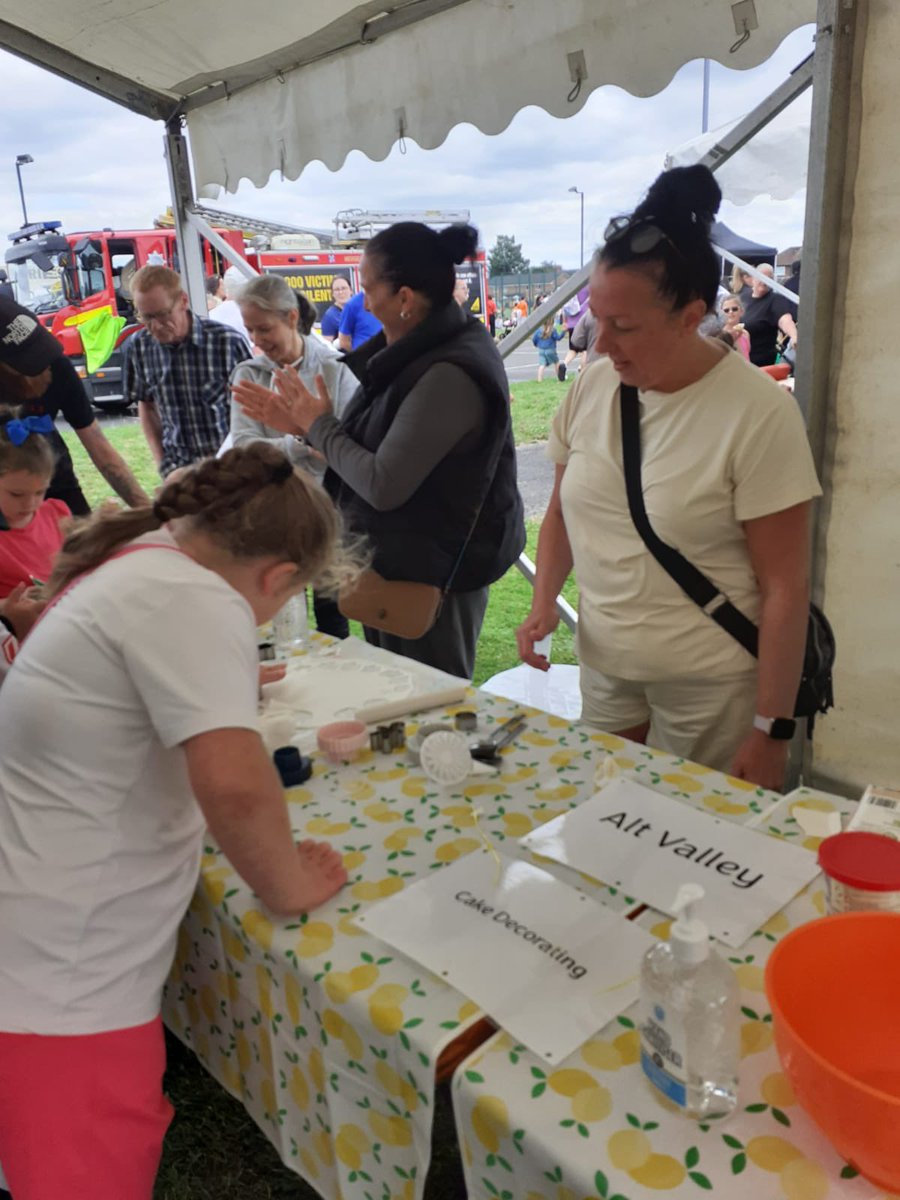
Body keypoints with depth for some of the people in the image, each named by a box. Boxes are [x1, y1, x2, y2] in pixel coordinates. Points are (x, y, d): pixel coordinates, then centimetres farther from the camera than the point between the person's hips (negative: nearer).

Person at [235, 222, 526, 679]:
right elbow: (377, 447, 10)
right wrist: (299, 424, 6)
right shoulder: (423, 352, 4)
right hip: (405, 559, 10)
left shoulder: (450, 375, -26)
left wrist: (319, 425, -11)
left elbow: (382, 485, -26)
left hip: (434, 572, -9)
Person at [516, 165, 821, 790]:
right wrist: (544, 601, -2)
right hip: (605, 671, 5)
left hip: (712, 691, -4)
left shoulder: (758, 413, -16)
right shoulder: (591, 389, -2)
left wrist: (770, 731, -11)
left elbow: (785, 586, -13)